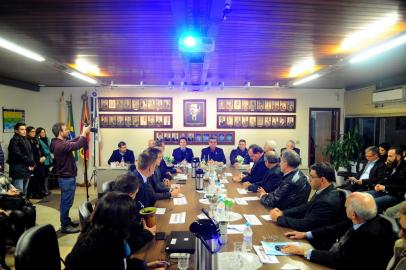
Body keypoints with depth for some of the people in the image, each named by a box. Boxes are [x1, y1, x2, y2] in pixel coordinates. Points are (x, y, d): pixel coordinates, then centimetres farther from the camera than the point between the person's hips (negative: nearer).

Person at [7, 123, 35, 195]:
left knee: (24, 192, 14)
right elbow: (19, 155, -17)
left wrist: (31, 164, 1)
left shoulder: (25, 140, 17)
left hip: (26, 170, 8)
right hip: (18, 171, -8)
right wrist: (31, 162, -10)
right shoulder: (14, 141, -8)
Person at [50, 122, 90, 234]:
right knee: (67, 202, 0)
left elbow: (73, 142, 16)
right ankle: (65, 226, 9)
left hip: (66, 177, 10)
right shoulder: (60, 145, -25)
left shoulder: (59, 143, 6)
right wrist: (84, 133, -19)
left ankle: (67, 221, 34)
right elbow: (77, 145, -32)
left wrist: (83, 134, 4)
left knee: (65, 202, 20)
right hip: (67, 178, -10)